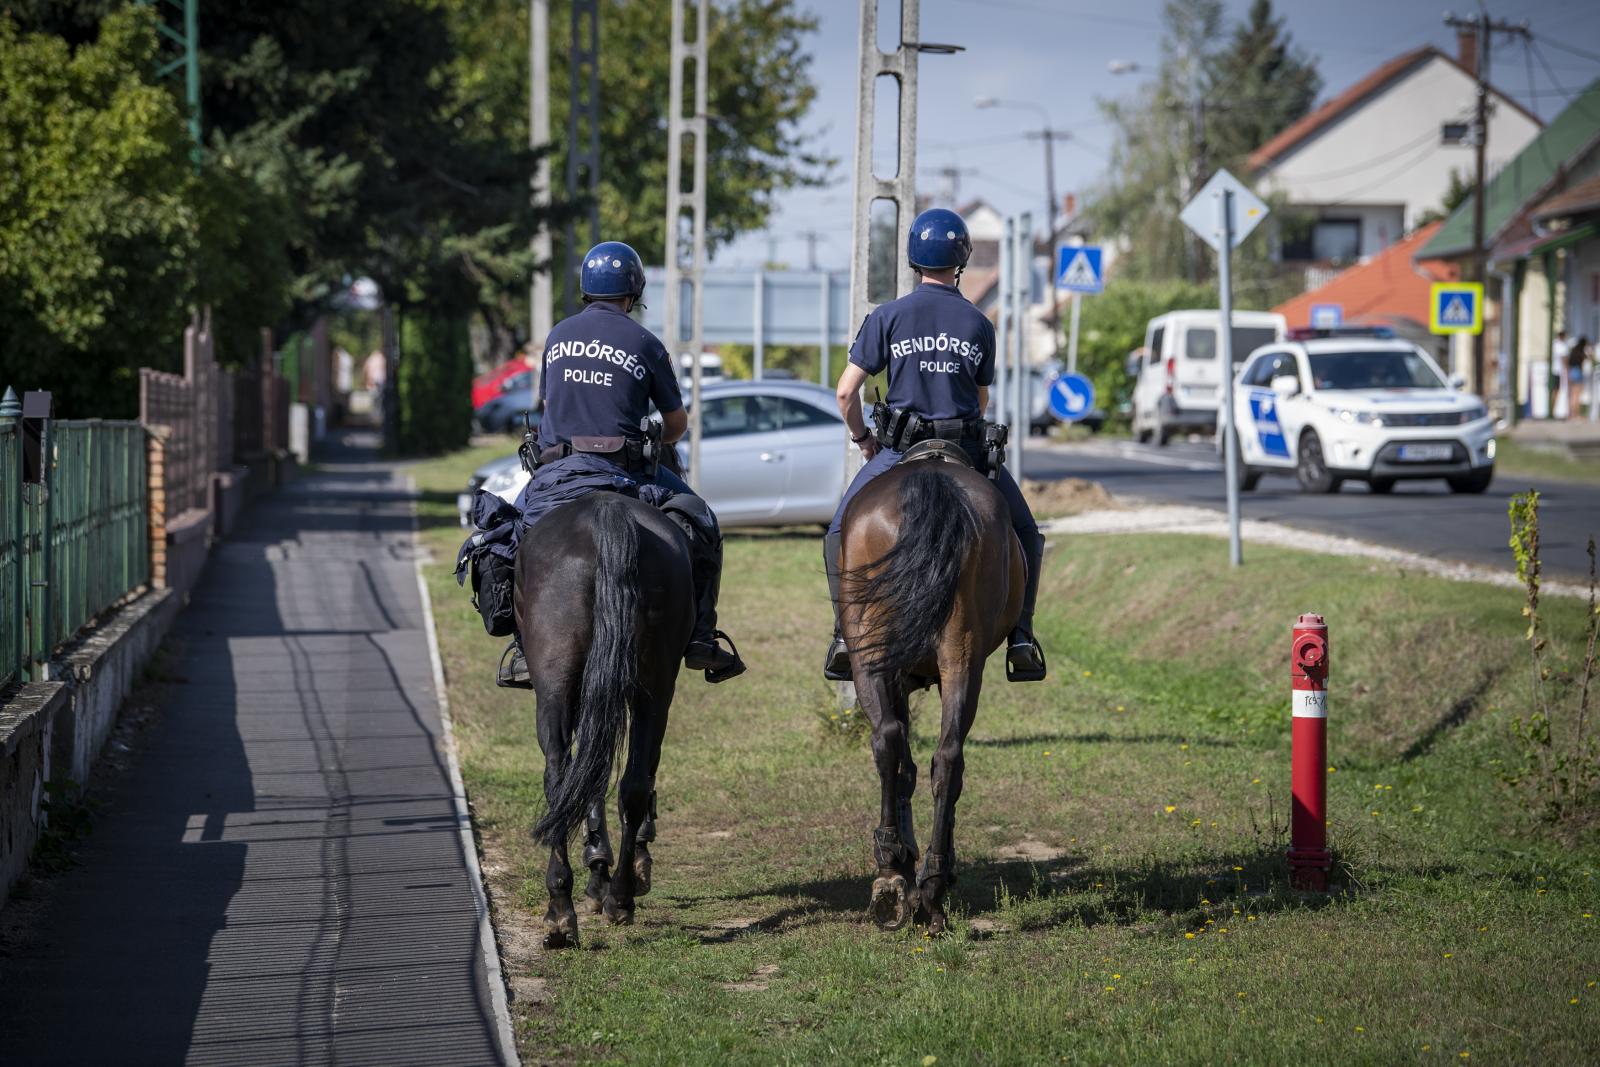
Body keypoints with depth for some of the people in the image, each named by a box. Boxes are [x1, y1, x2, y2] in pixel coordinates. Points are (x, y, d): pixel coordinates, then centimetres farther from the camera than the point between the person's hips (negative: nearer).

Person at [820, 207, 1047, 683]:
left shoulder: (887, 317, -3)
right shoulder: (979, 324, 2)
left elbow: (846, 392, -5)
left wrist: (863, 439, 12)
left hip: (901, 448, -1)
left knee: (841, 531, 16)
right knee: (1025, 532, 19)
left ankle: (845, 633, 2)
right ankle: (1020, 638, 8)